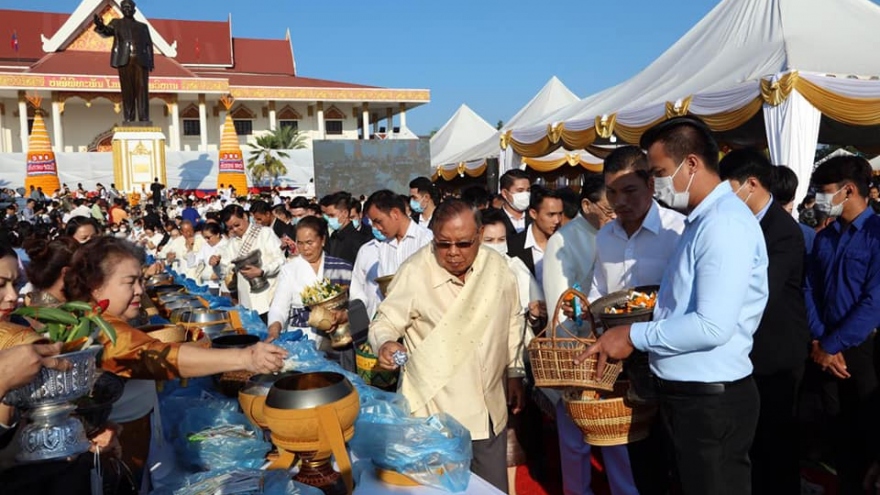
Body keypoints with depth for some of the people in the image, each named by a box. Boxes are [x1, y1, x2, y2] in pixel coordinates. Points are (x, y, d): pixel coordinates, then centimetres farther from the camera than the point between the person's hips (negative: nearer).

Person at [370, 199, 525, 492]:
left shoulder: (497, 266, -4)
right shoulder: (414, 272, -18)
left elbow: (512, 320, 10)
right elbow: (385, 322, -9)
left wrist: (515, 372, 14)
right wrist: (385, 343, -31)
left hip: (489, 409, 4)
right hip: (435, 412, -4)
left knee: (494, 488, 19)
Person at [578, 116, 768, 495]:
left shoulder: (725, 223, -19)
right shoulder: (703, 220, 12)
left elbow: (713, 327, -26)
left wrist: (635, 336, -17)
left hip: (712, 400, -9)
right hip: (685, 392, 9)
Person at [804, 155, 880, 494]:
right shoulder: (823, 238, 9)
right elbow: (810, 292, 7)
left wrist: (830, 345, -14)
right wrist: (818, 342, -6)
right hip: (826, 352, 5)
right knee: (840, 431, 15)